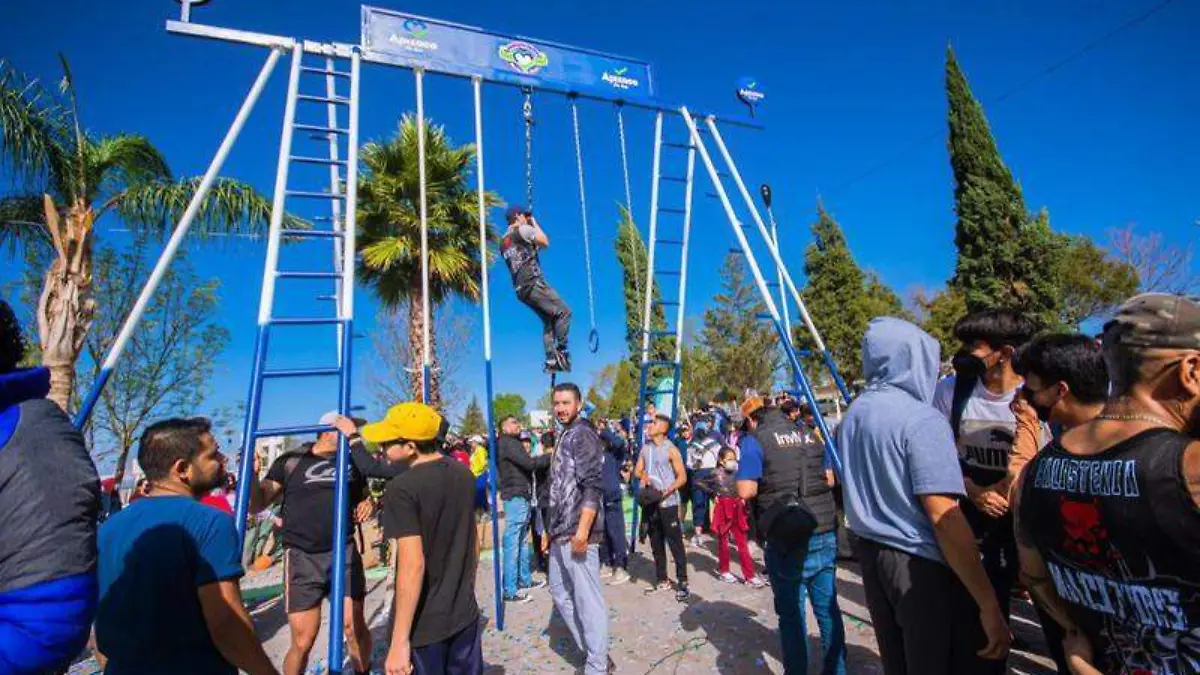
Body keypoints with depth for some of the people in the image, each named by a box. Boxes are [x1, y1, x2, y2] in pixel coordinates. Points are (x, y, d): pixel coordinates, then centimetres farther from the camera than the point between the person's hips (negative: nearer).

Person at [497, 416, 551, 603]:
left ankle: (525, 579, 27)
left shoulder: (512, 444, 19)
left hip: (521, 497, 10)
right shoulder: (507, 443, -12)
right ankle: (510, 591, -1)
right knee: (512, 544, -6)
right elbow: (529, 463, -21)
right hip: (516, 498, -10)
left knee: (523, 542, 16)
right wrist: (551, 456, -11)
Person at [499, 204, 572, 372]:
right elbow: (545, 242, 4)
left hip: (520, 289, 9)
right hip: (533, 283, -9)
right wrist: (534, 223, 15)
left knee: (548, 321, 12)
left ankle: (551, 360, 6)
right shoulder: (523, 229, -1)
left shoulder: (503, 243, 22)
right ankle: (560, 350, -10)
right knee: (564, 311, -6)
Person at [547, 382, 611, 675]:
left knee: (588, 599, 0)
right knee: (561, 594, 19)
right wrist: (550, 529, 21)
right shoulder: (564, 437, 16)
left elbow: (592, 487, -20)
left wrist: (583, 529, -26)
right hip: (560, 534, 10)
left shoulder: (583, 435, -11)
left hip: (577, 533, -10)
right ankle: (593, 651, 32)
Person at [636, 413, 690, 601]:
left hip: (667, 502, -6)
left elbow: (682, 476, -10)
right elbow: (637, 469, 13)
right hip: (650, 501, 6)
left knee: (675, 542, -3)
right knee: (656, 543, 14)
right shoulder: (646, 447, 9)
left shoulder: (671, 449, -9)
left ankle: (682, 582, 6)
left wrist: (667, 491, -22)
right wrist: (643, 475, -10)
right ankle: (662, 580, 25)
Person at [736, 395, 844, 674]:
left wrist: (768, 486, 7)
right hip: (825, 534, 6)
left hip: (788, 540, -6)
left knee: (791, 613, 7)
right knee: (828, 607, 18)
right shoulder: (810, 436, 12)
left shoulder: (755, 441, -6)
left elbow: (746, 491, -13)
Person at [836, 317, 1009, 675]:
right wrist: (989, 604, -18)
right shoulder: (921, 419, -19)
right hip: (921, 565, -7)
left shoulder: (852, 415, 5)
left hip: (870, 554, 7)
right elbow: (944, 518, -23)